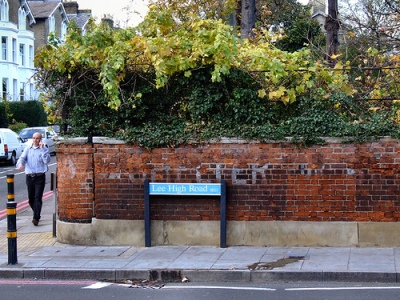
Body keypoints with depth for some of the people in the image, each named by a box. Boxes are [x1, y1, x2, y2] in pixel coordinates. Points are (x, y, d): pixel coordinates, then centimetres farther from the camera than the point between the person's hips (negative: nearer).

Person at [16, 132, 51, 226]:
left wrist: (42, 149, -16)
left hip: (40, 176, -4)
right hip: (29, 176, 4)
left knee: (38, 198, -12)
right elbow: (22, 158, -3)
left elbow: (47, 160, -11)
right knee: (31, 198, 10)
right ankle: (36, 214, 31)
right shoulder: (27, 149, 11)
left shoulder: (44, 149, 2)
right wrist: (20, 164, -25)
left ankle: (36, 218, -16)